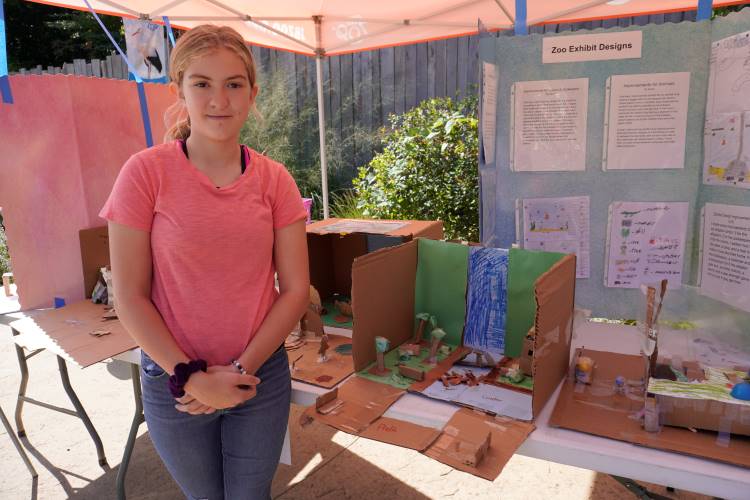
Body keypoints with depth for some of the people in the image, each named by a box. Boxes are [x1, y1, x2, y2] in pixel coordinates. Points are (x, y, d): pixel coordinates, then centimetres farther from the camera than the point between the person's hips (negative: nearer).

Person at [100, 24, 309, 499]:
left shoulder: (274, 179, -5)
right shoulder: (146, 171, -11)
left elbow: (296, 290, -6)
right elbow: (130, 297, -10)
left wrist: (241, 369, -12)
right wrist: (190, 376, -15)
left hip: (261, 375, 1)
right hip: (174, 379, -1)